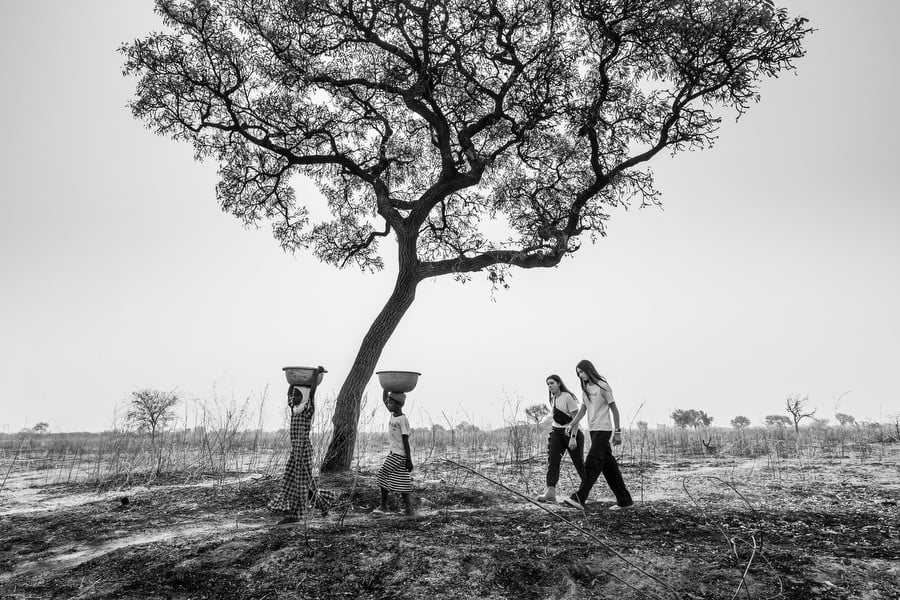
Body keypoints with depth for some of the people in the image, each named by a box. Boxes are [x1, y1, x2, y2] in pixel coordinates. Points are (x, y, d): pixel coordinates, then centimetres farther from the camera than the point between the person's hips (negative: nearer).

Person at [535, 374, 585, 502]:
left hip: (571, 432, -6)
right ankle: (550, 492, -17)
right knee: (552, 459, -12)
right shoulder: (552, 399, 9)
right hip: (556, 432, 6)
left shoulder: (568, 397, -15)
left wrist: (573, 438, -23)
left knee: (579, 462, 4)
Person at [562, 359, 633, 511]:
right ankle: (624, 500, 17)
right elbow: (583, 409, 14)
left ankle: (579, 498, -17)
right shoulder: (585, 389, 13)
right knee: (608, 465, 9)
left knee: (592, 464, -12)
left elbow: (614, 410, -7)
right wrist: (572, 424, -1)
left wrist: (617, 432, -10)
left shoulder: (602, 386, -8)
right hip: (593, 429, 8)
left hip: (603, 429, -8)